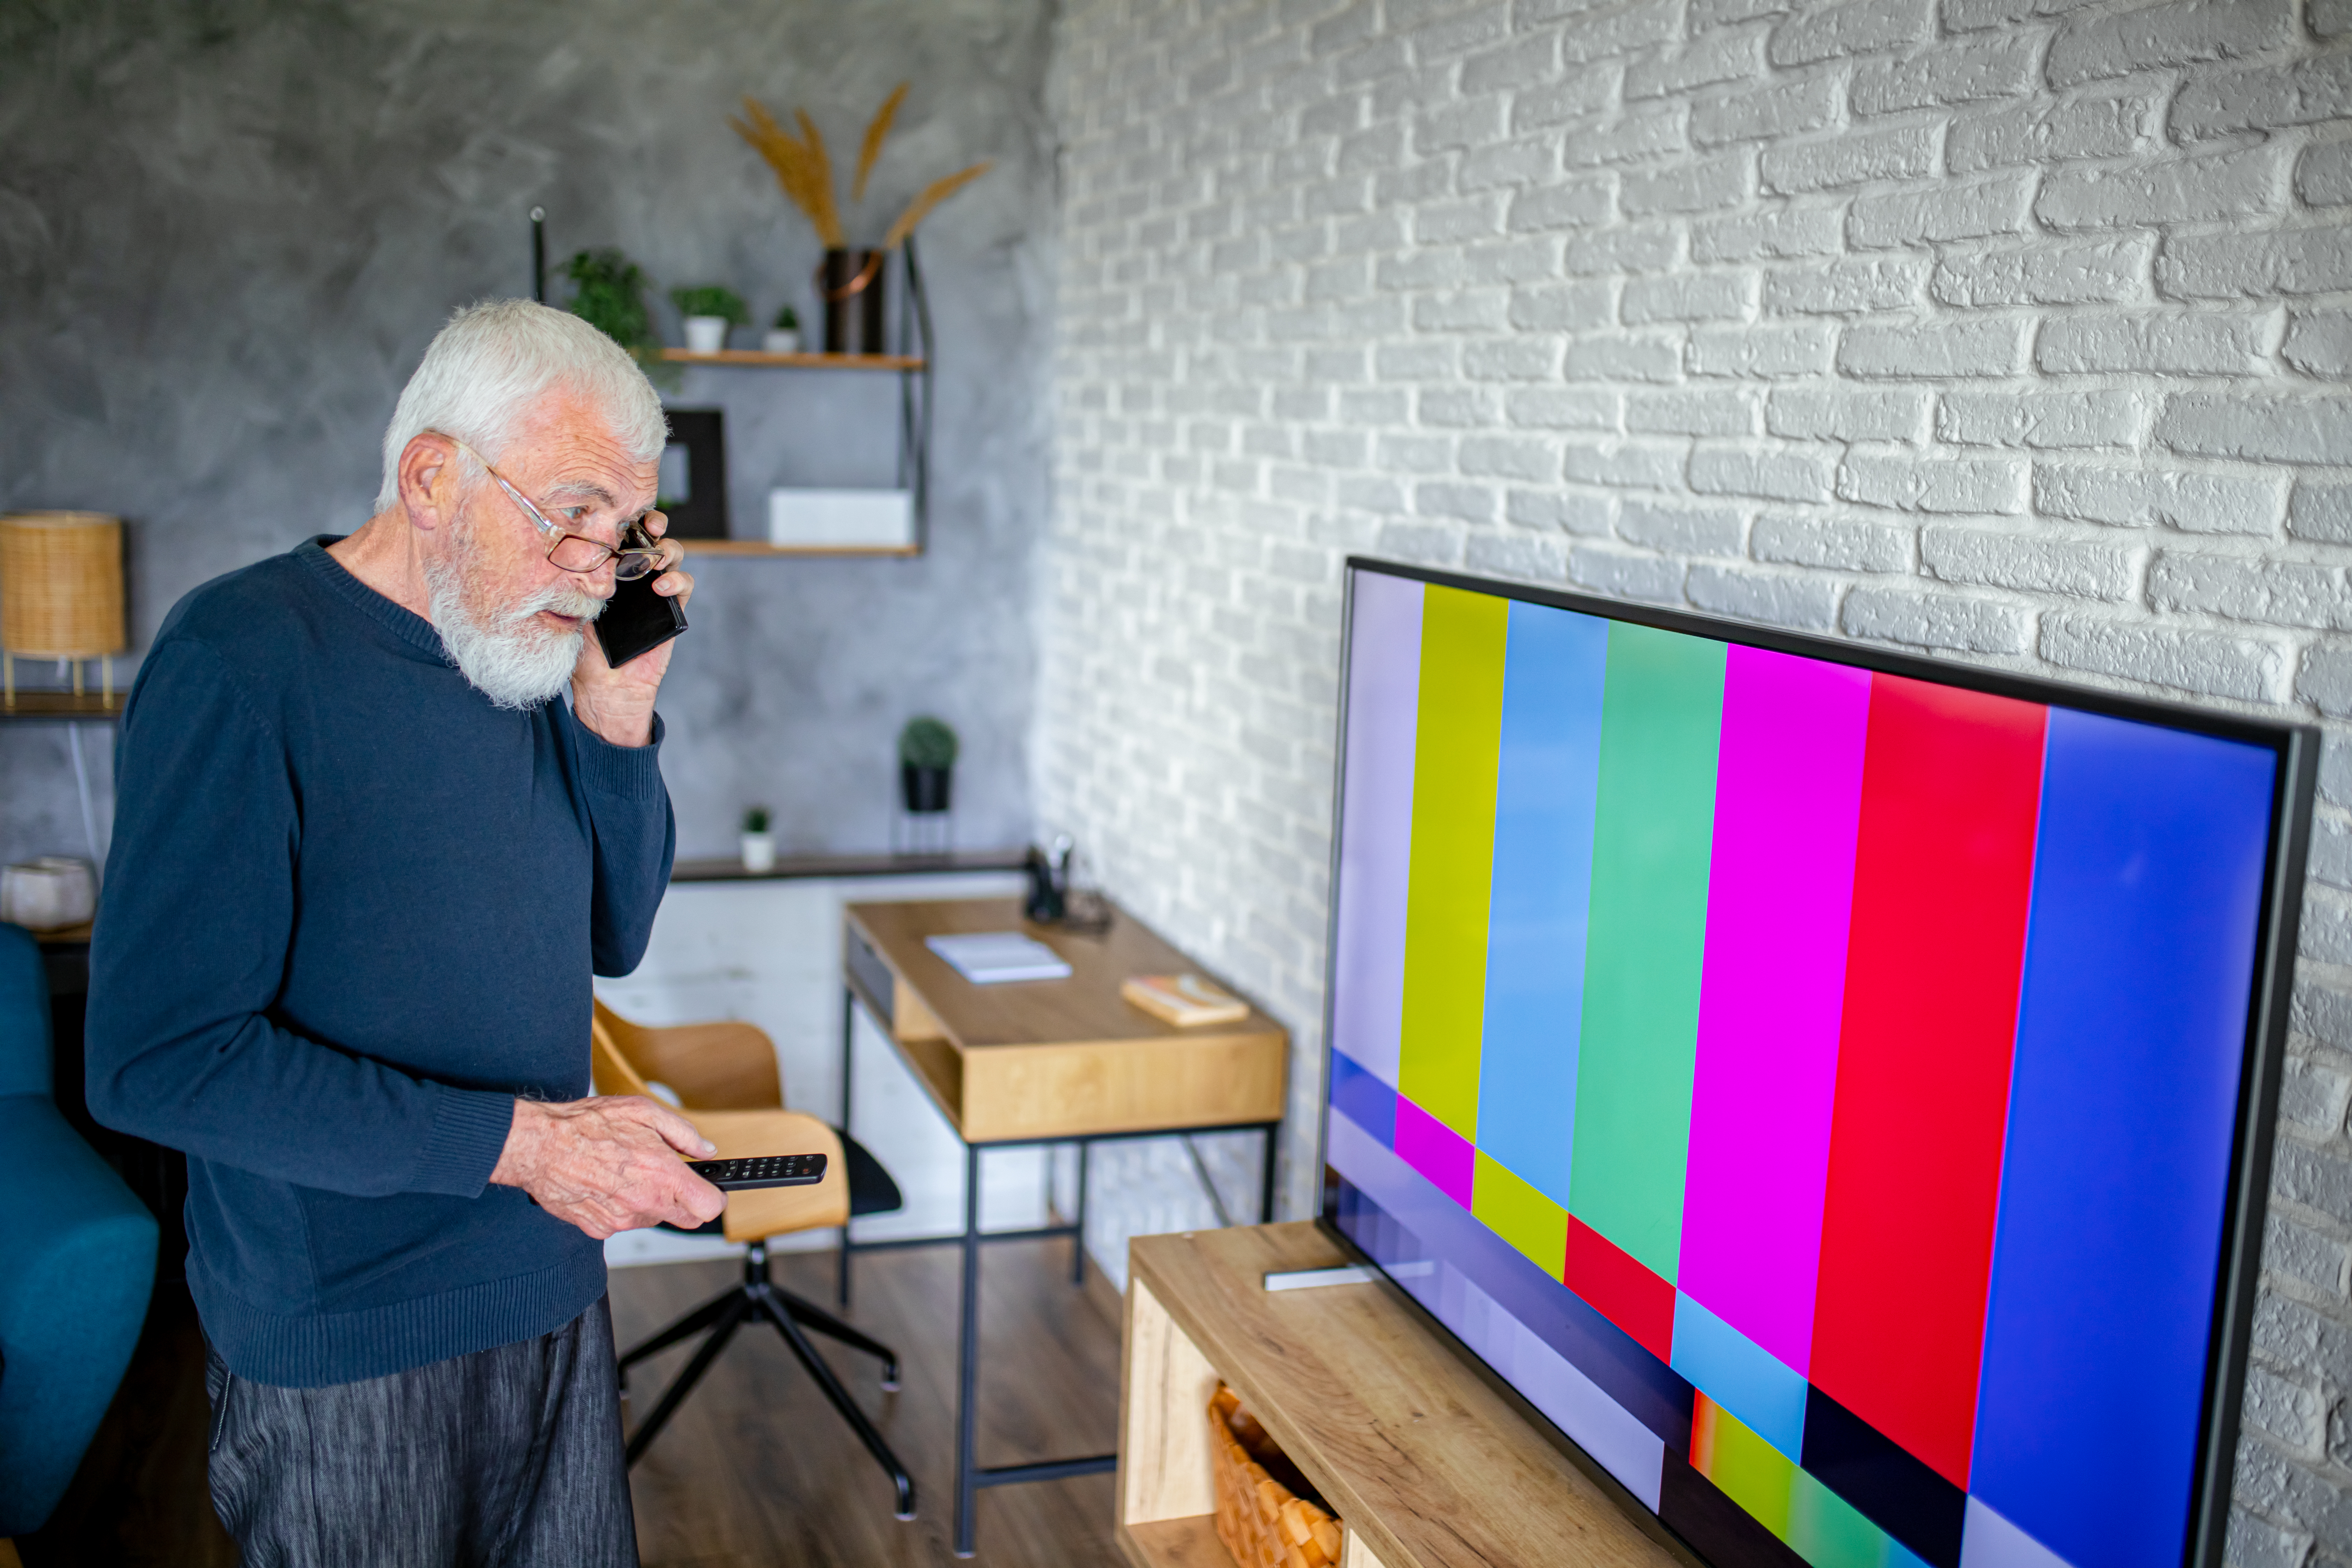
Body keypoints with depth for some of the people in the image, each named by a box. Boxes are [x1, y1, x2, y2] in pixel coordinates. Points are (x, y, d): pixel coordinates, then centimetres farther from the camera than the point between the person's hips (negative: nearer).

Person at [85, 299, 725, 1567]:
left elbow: (613, 937, 12)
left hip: (551, 1297, 7)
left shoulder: (528, 662, 5)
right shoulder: (240, 661, -17)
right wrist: (517, 1140, -23)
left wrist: (618, 717, -4)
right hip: (345, 1350, -6)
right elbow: (159, 1059, -21)